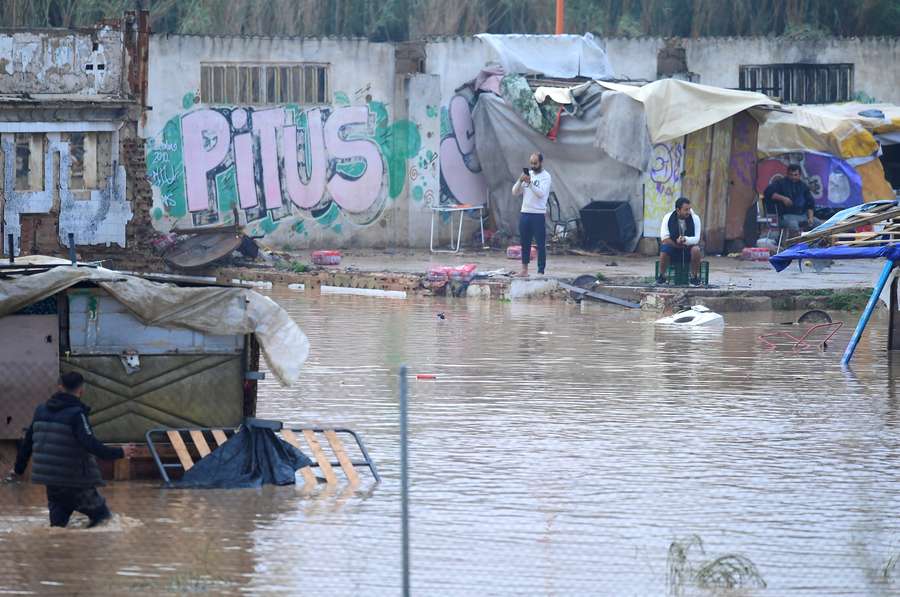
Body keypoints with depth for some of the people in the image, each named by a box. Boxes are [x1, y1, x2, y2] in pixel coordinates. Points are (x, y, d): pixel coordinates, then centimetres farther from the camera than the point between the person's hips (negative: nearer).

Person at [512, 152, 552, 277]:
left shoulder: (545, 176, -5)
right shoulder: (527, 174, 12)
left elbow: (541, 194, -19)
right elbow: (515, 192, 7)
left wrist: (530, 183, -29)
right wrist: (520, 181, -11)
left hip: (538, 214, -6)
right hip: (524, 213, 6)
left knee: (541, 244, -3)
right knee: (525, 243, 10)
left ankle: (541, 271, -3)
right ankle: (524, 269, 18)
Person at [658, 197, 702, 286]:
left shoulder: (695, 218, -9)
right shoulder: (668, 218, -8)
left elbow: (696, 239, -15)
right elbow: (664, 237, -12)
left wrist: (685, 240, -35)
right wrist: (677, 245, -18)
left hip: (688, 249, 0)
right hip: (673, 250, 0)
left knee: (696, 249, -34)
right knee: (664, 248, -33)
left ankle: (694, 277, -17)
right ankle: (661, 276, -16)